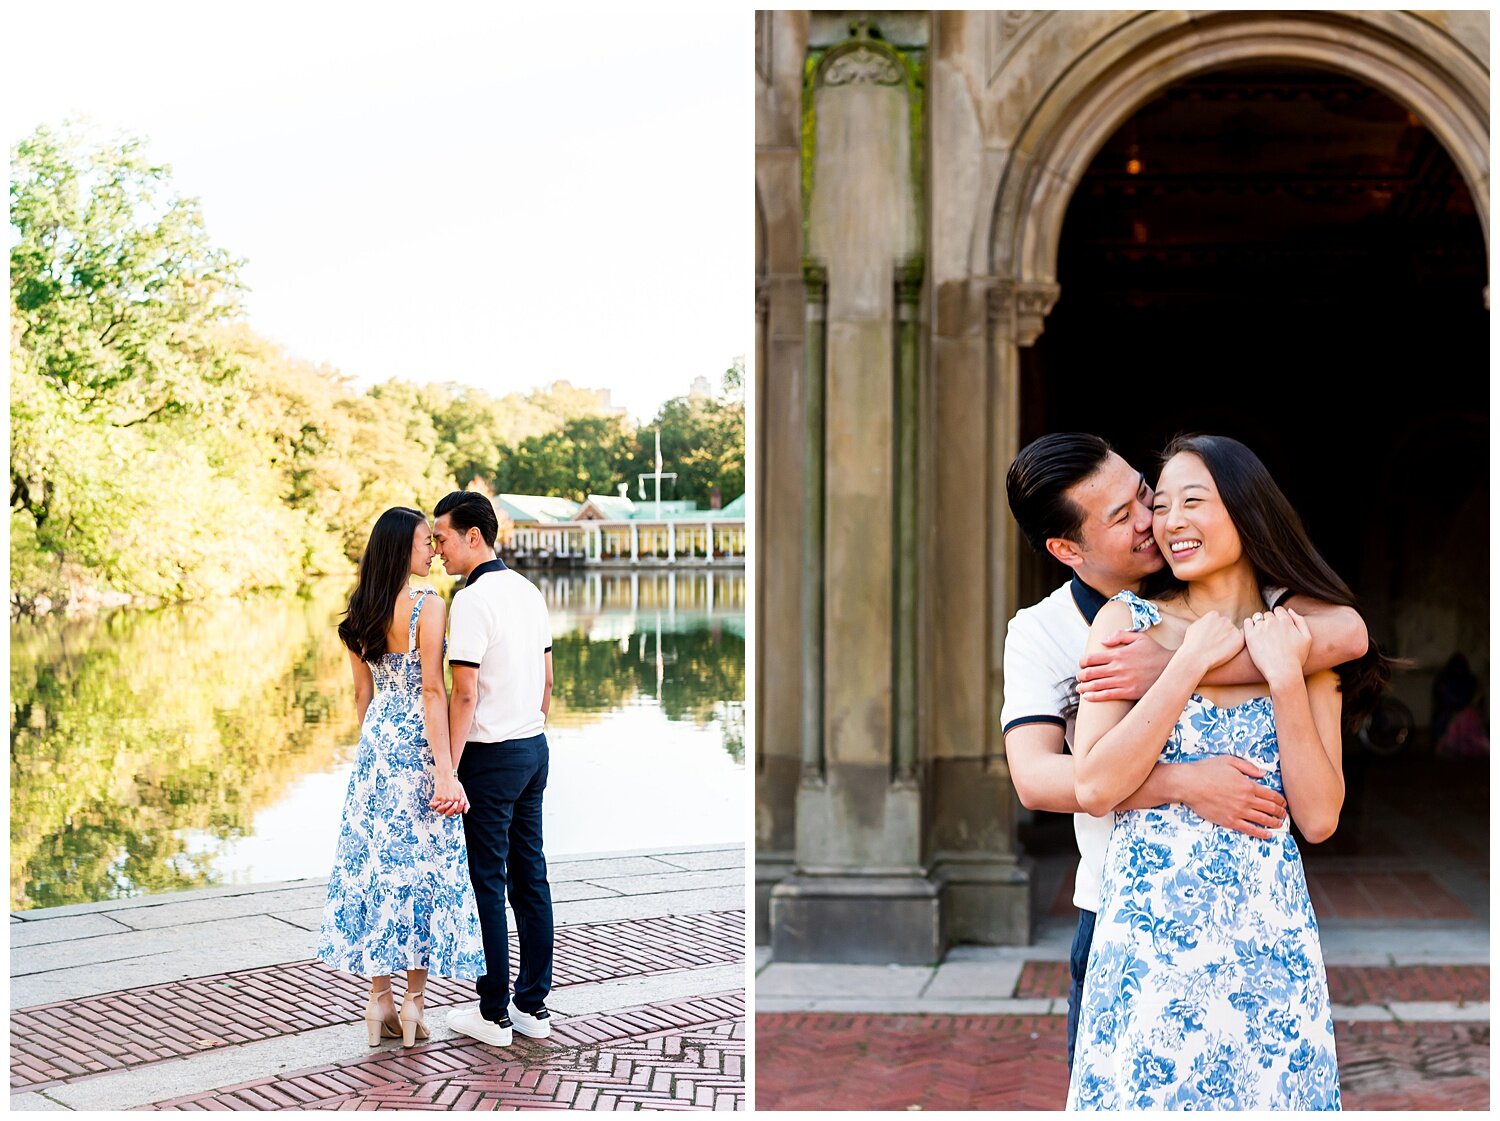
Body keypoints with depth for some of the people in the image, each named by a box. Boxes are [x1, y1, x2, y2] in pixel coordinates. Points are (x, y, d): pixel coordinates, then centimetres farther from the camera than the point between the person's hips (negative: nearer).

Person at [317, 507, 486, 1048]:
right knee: (422, 862, 2)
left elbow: (363, 693, 13)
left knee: (375, 861, 9)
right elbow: (432, 690, -18)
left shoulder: (360, 614, 7)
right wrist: (445, 768, -18)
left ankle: (379, 1000, 14)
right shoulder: (428, 605, -14)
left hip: (375, 743, 6)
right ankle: (413, 1002, 7)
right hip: (417, 744, -6)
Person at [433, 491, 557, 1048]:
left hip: (491, 756, -8)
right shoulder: (529, 590, 10)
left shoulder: (472, 599, -16)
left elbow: (464, 695, -19)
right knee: (530, 876, 11)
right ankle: (533, 1005, 17)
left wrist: (449, 772, -17)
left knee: (489, 882, 0)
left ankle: (494, 1013, 6)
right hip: (534, 749, 8)